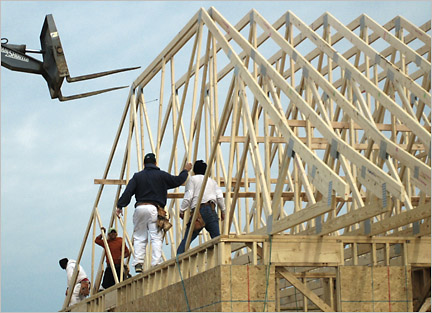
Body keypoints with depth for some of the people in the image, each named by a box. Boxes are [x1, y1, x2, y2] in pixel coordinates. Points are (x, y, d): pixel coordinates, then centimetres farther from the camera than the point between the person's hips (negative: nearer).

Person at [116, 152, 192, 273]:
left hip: (140, 208, 2)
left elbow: (128, 192, 2)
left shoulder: (137, 176, 11)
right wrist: (185, 170, 29)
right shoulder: (161, 175, 6)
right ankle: (156, 263, -14)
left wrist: (120, 206, 3)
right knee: (156, 237, -3)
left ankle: (138, 263, -1)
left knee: (139, 237, 9)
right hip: (154, 208, -2)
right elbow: (177, 180, 12)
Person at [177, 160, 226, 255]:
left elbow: (188, 196, 0)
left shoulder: (193, 179, 11)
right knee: (216, 237, 0)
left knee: (187, 239, 0)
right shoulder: (212, 181, 22)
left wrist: (182, 210, 8)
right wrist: (223, 210, 22)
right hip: (211, 210, 3)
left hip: (197, 211, -3)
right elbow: (219, 197, 11)